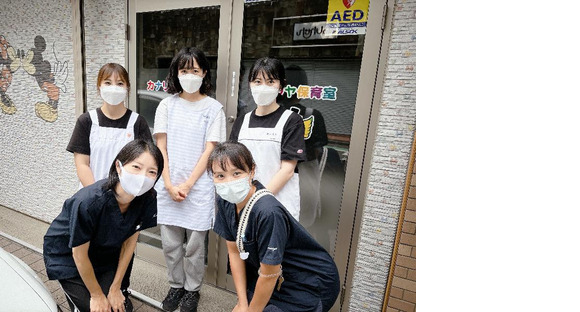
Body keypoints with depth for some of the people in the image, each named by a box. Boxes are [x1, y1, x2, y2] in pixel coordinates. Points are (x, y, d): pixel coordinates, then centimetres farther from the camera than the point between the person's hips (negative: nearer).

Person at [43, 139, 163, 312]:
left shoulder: (148, 199, -24)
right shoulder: (88, 202, -36)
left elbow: (130, 242, -10)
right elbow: (79, 255, -21)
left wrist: (115, 288, -2)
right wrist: (97, 295, -8)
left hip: (104, 254, 3)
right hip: (67, 257, -3)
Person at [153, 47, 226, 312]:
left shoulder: (213, 108, -3)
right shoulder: (167, 105, 6)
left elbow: (209, 151, -6)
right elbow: (160, 148, 3)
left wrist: (187, 185, -10)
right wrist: (169, 184, -6)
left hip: (198, 186, -3)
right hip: (168, 185, 3)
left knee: (194, 244, 9)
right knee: (170, 243, 14)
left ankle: (192, 289, 34)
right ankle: (176, 285, 39)